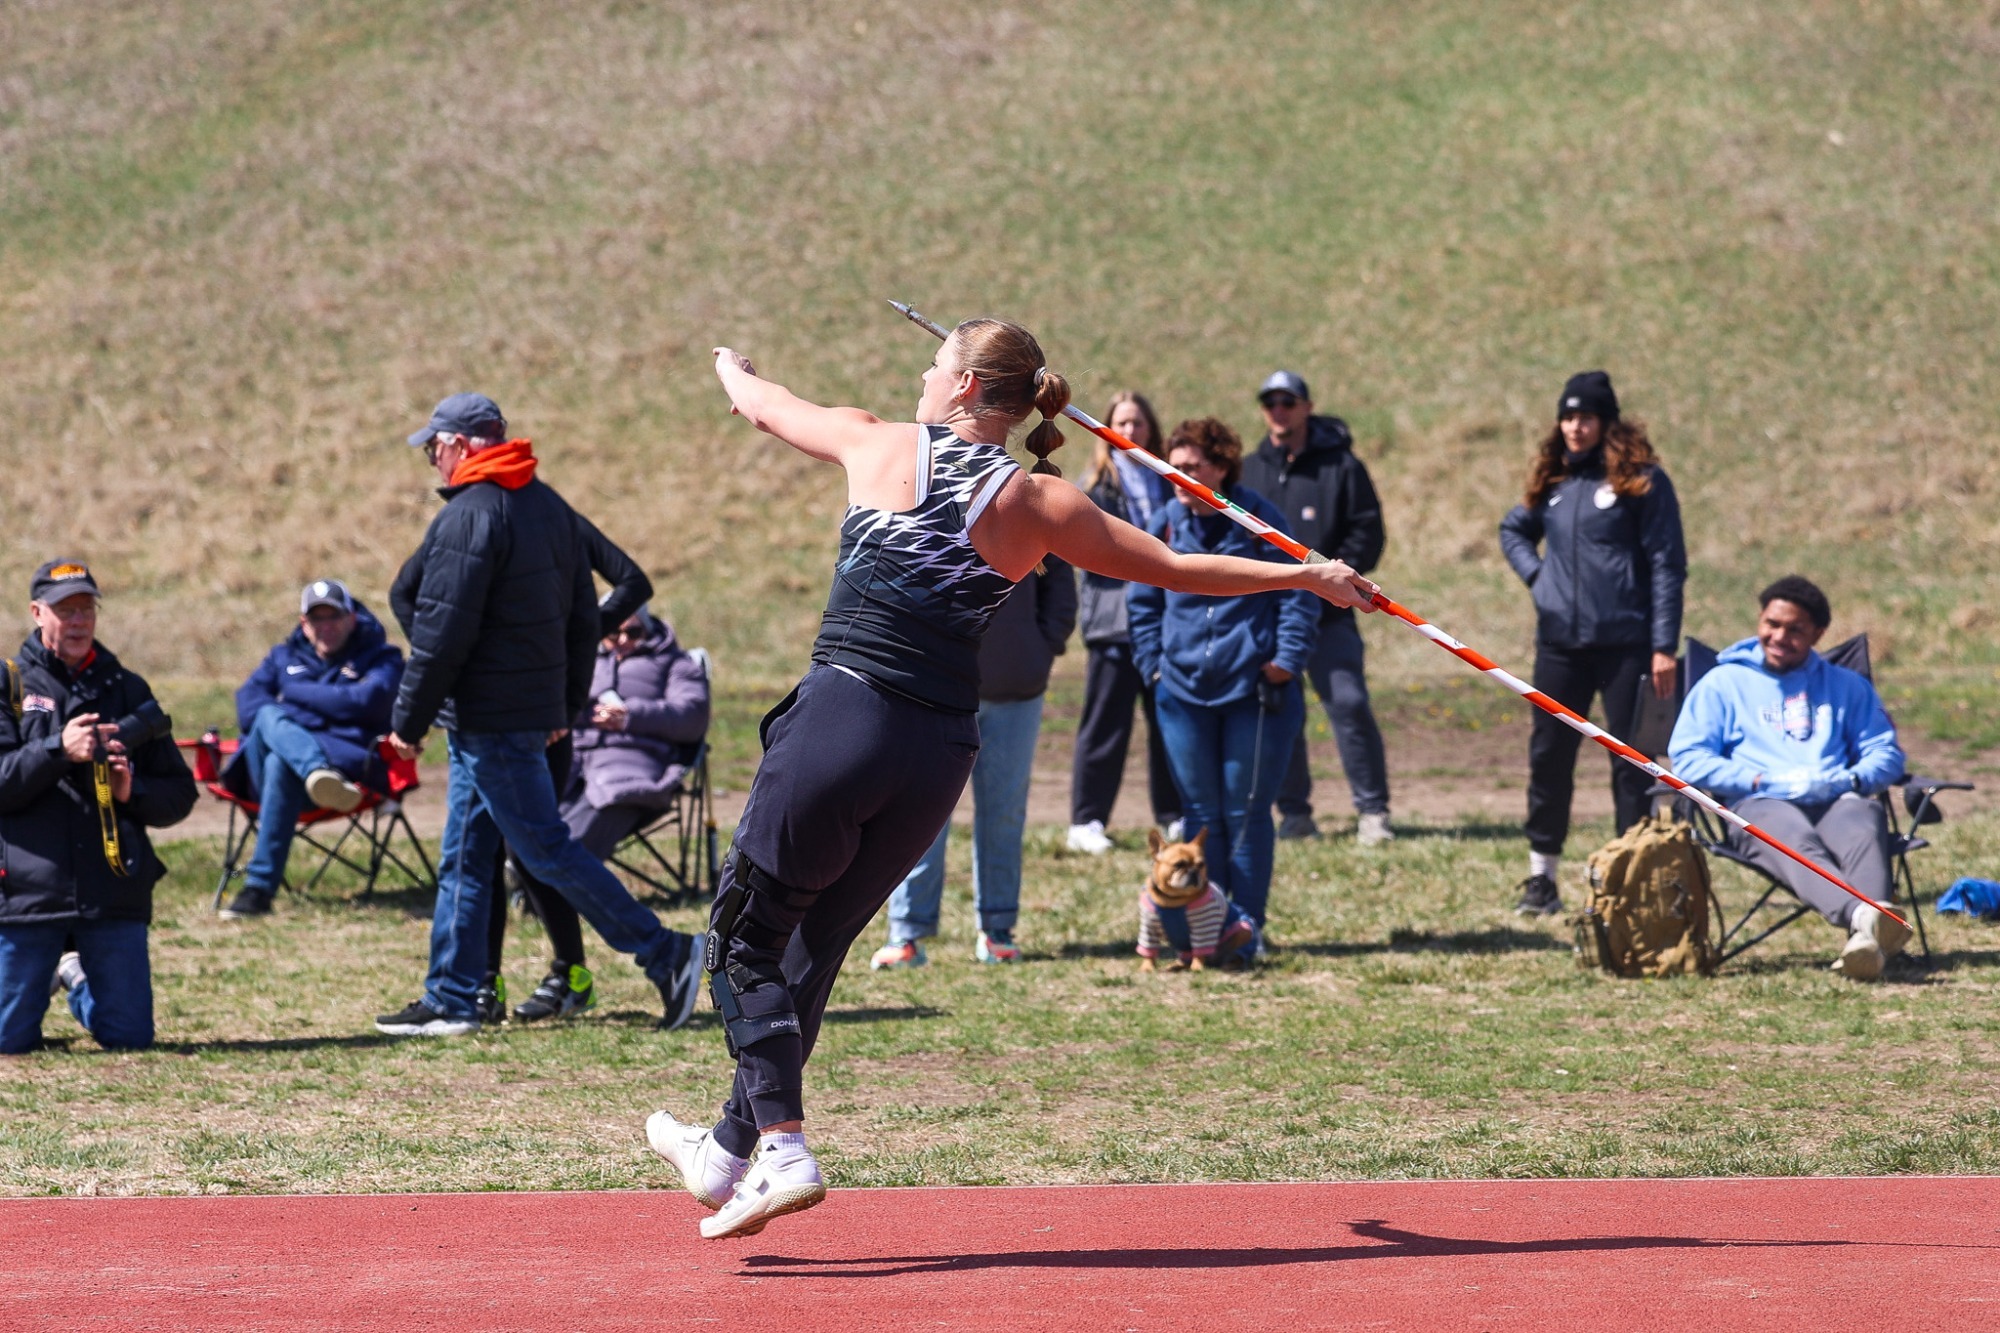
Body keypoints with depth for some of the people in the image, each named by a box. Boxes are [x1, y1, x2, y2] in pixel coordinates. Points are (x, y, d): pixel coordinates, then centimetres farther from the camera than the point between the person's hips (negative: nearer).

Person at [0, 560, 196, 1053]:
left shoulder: (128, 689, 12)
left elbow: (180, 794, 12)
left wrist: (133, 792, -8)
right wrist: (57, 751, -19)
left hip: (114, 896, 2)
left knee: (130, 1038, 1)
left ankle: (77, 980, 33)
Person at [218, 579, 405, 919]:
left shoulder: (380, 657, 18)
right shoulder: (284, 657, 29)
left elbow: (368, 701, -4)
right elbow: (248, 704, 12)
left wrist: (294, 692, 4)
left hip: (348, 760, -3)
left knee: (280, 764, -36)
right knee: (269, 718, -31)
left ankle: (259, 888, -44)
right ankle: (319, 775, -64)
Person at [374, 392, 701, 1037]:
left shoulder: (468, 516, -16)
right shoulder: (551, 507, 13)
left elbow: (442, 633, -19)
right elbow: (583, 616, 17)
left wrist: (408, 720, -12)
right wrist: (566, 704, 23)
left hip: (489, 719, -9)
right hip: (535, 709, 9)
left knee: (546, 849, -6)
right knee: (464, 861, 13)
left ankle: (663, 953, -6)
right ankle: (450, 1002, 15)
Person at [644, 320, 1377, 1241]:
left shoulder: (878, 446, 4)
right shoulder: (1037, 503, 6)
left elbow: (764, 405, 23)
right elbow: (1176, 569, 10)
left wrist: (731, 366, 47)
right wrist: (1308, 577, 22)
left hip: (838, 723, -3)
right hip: (939, 752, 4)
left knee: (745, 941, 9)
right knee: (812, 952, 17)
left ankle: (782, 1150, -7)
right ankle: (728, 1155, 26)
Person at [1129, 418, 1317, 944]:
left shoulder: (1258, 521, -6)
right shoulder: (1165, 525, 3)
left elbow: (1299, 595, -3)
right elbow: (1143, 601, 14)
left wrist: (1286, 660, -11)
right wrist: (1154, 662, 5)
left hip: (1254, 690, -3)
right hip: (1185, 693, 3)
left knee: (1246, 812, 2)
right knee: (1201, 814, 7)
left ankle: (1248, 924, 9)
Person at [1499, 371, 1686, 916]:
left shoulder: (1641, 480, -5)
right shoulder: (1551, 480, 11)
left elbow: (1666, 565, -7)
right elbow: (1513, 530, 30)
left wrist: (1664, 646, -13)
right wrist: (1534, 571, 9)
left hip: (1625, 644, -5)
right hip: (1559, 644, 5)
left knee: (1631, 762, -1)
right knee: (1549, 757, 8)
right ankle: (1542, 877, 17)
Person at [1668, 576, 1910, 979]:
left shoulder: (1847, 686, 29)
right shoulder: (1723, 684, 21)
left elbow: (1886, 753, 19)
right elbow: (1687, 759, 8)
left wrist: (1850, 780, -5)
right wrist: (1765, 780, -5)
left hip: (1837, 802, 2)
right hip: (1760, 806, -2)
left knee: (1864, 830, -37)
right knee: (1798, 842, -40)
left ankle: (1865, 938, -65)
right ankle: (1863, 916, -70)